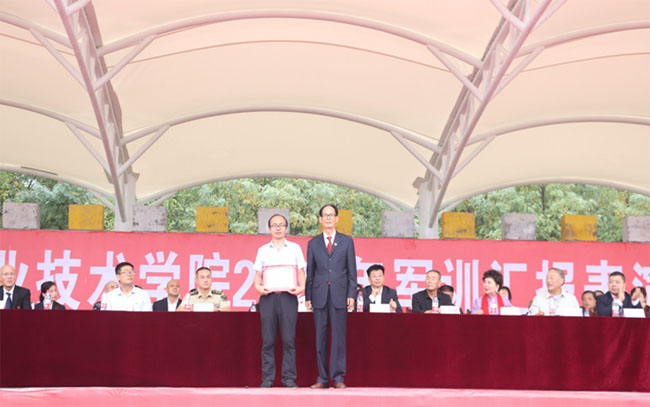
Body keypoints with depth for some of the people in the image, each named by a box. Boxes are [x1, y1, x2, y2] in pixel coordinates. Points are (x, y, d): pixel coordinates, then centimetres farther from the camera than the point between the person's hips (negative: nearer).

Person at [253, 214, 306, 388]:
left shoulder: (295, 248, 12)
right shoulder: (263, 250, 15)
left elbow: (301, 271, 10)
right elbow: (258, 274, 12)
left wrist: (302, 286, -8)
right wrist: (258, 286, -7)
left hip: (288, 295, -1)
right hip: (268, 296, 1)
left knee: (289, 339, -4)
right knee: (268, 340, -1)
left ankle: (289, 377, -1)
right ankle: (267, 378, 2)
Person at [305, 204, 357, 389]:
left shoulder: (346, 241, 9)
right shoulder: (313, 243, 12)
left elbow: (352, 270, 6)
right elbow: (310, 271, 11)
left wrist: (351, 294, -3)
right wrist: (308, 296, 4)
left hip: (339, 294, -1)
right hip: (320, 294, 1)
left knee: (339, 337, -4)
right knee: (320, 337, 2)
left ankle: (338, 377, 0)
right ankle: (322, 378, 7)